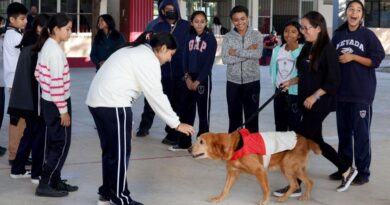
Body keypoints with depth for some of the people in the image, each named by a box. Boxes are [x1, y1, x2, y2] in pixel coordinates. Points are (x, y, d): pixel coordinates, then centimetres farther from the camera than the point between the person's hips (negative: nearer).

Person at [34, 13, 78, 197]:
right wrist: (63, 110, -19)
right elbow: (57, 83, -22)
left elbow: (38, 74, 13)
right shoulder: (55, 50, -20)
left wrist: (53, 99, 17)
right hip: (56, 104, -9)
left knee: (53, 143, 14)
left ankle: (55, 181, 22)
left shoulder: (46, 46, 9)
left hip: (48, 101, 9)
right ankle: (44, 185, 1)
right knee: (62, 144, -2)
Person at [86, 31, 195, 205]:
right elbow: (156, 96, -11)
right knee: (121, 152, 0)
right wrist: (176, 124, -6)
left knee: (110, 149, 18)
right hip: (113, 104, -10)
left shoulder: (136, 51, 22)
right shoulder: (149, 59, -8)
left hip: (97, 100, 10)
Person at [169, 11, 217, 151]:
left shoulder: (210, 39, -6)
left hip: (203, 79, -4)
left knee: (203, 112, 2)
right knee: (187, 110, 8)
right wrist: (187, 77, -6)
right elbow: (185, 58, 6)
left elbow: (209, 62, -11)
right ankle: (184, 142, 16)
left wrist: (198, 81, -14)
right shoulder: (189, 38, 7)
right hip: (189, 78, 4)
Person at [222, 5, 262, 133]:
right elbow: (225, 59, -13)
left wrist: (236, 52, -15)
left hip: (252, 81, -1)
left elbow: (258, 54, -19)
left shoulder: (256, 35, -2)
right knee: (234, 116, 11)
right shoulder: (228, 37, -1)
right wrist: (248, 53, -16)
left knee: (252, 116, 6)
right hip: (233, 82, 1)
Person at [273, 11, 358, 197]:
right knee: (316, 141, 13)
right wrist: (291, 82, 7)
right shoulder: (307, 48, 10)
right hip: (307, 102, 8)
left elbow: (333, 81, -15)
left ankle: (295, 186, 4)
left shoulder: (327, 49, -14)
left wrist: (314, 96, -20)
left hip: (320, 103, -8)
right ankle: (347, 171, 28)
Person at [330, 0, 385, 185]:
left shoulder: (368, 35, -3)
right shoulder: (338, 35, 9)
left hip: (362, 93, -4)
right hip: (341, 91, 5)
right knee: (343, 132, 11)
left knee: (361, 133, -2)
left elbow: (376, 60, -8)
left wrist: (353, 57, -15)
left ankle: (363, 172, 5)